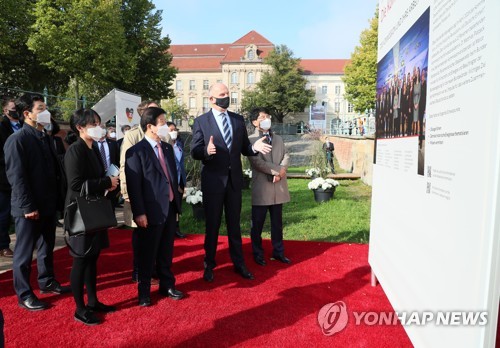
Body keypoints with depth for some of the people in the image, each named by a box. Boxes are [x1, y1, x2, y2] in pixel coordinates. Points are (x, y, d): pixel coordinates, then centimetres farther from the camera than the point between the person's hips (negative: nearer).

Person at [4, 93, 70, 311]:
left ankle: (47, 282, 36)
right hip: (29, 208, -7)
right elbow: (16, 177, -16)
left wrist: (58, 198, 8)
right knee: (24, 253, 6)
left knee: (47, 248, 19)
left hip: (48, 204, 7)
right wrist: (28, 207, -18)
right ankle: (24, 295, 19)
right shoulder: (17, 140, -12)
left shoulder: (45, 138, 10)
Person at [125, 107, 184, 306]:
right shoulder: (136, 152, -11)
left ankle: (167, 285, 34)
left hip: (170, 209, 6)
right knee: (147, 254, 9)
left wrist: (177, 201, 12)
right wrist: (139, 213, -16)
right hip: (152, 212, -6)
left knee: (166, 252, 18)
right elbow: (134, 185, -14)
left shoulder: (168, 148, 11)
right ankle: (144, 292, 26)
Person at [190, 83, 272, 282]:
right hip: (213, 180, -3)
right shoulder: (201, 121, -4)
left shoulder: (238, 119, 7)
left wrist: (254, 147, -15)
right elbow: (194, 152, -9)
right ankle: (209, 265, 27)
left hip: (234, 178, 3)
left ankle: (239, 264, 27)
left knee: (234, 223, 14)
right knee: (212, 224, 10)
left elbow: (244, 148, 7)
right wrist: (206, 150, -31)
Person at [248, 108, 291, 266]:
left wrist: (281, 171, -12)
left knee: (277, 222, 14)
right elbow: (256, 162, -16)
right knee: (257, 223, 6)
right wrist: (277, 170, -14)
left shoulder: (278, 139, 16)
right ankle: (258, 254, 20)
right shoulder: (251, 140, -5)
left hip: (278, 187, 5)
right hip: (261, 187, -5)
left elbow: (286, 156, 7)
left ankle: (278, 251, 27)